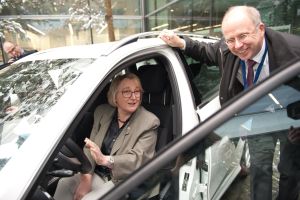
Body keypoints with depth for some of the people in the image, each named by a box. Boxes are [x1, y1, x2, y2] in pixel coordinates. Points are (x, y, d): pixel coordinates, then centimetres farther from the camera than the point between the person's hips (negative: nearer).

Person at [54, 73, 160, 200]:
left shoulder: (149, 122, -12)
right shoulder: (102, 112, 2)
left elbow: (137, 159, -19)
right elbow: (91, 147, -1)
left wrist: (105, 159, -35)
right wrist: (86, 178, -15)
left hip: (122, 182, -4)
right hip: (96, 174, 4)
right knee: (63, 184, -16)